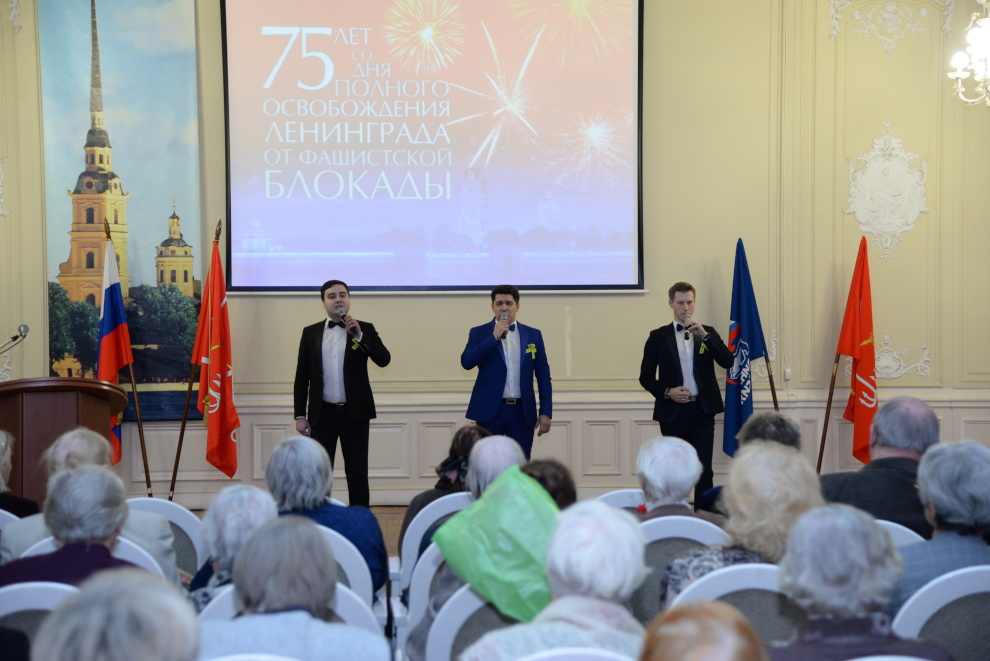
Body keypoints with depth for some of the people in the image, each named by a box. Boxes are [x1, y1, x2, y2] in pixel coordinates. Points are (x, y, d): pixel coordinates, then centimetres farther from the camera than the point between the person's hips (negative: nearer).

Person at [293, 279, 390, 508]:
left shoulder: (364, 330, 4)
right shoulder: (311, 332, 6)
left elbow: (384, 360, -10)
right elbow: (302, 377, 6)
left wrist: (359, 335, -19)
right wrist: (300, 415, 2)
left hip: (355, 413, -1)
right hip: (322, 414, 1)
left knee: (358, 474, 3)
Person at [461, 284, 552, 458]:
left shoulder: (533, 335, 9)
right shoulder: (479, 333, 5)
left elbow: (543, 375, 9)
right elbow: (466, 362, -11)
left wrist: (546, 412, 2)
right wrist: (494, 337, -16)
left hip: (523, 412, 2)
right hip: (490, 411, -2)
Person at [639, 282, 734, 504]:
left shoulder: (708, 333, 9)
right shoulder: (658, 336, 4)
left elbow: (727, 361, -6)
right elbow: (646, 376, 3)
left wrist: (704, 335, -14)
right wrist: (667, 392, -13)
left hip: (702, 410, 1)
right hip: (673, 411, -1)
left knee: (704, 470, -1)